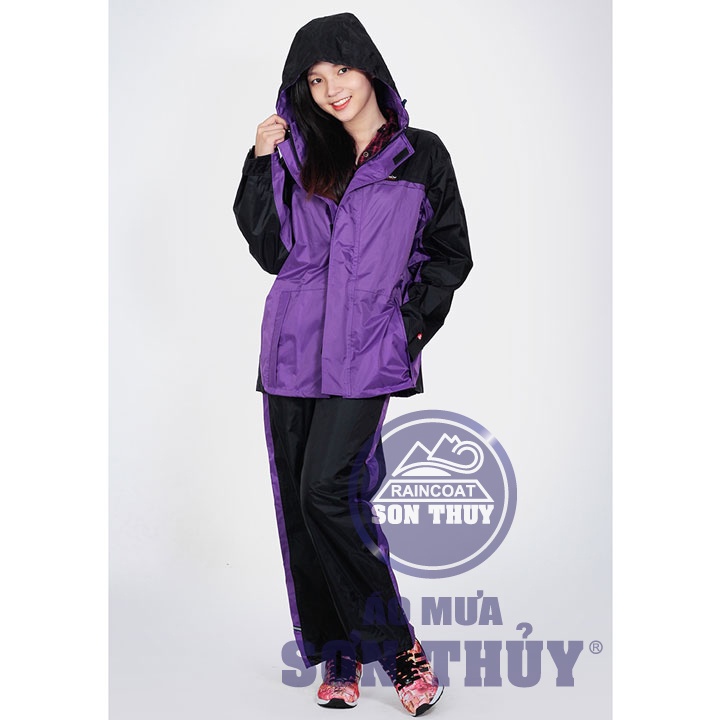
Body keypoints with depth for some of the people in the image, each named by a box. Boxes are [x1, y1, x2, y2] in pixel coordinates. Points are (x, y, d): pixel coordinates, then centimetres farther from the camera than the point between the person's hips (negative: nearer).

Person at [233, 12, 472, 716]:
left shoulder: (422, 155, 8)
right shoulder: (297, 155, 13)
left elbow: (451, 254, 11)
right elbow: (272, 251, 7)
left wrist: (414, 321, -1)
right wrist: (260, 164, 1)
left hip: (367, 350, -4)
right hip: (294, 344, 4)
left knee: (325, 489, -17)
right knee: (301, 501, 3)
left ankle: (394, 641, -3)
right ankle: (340, 653, 15)